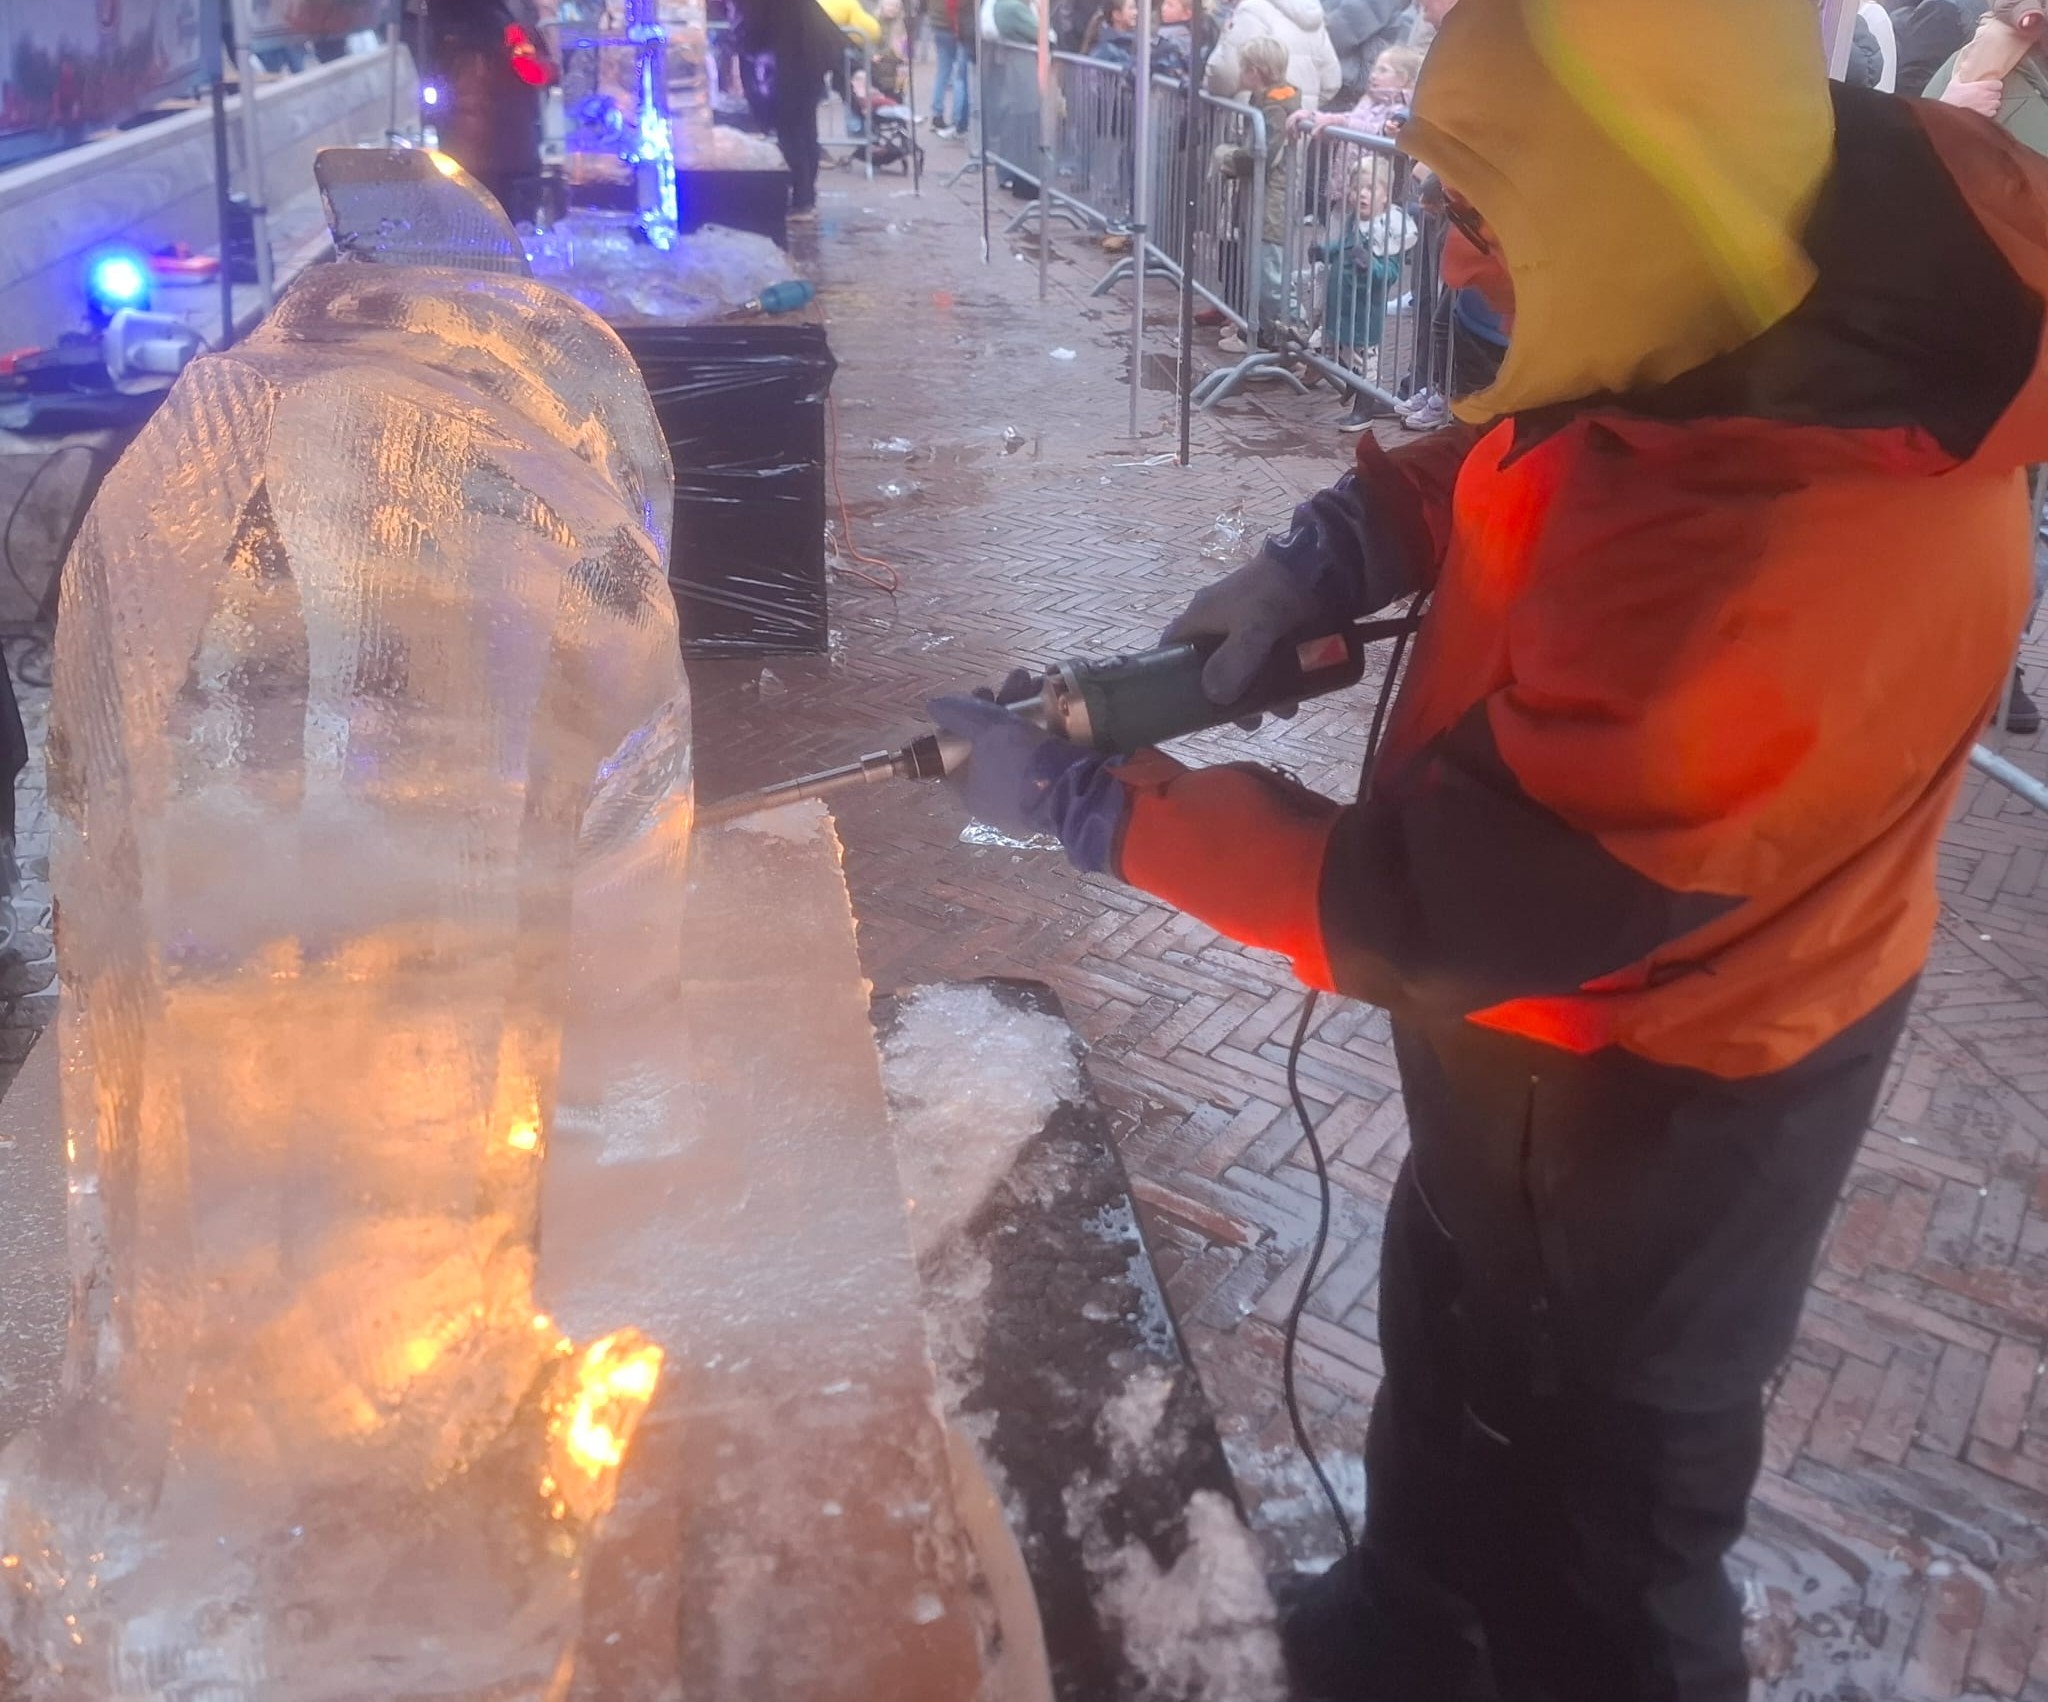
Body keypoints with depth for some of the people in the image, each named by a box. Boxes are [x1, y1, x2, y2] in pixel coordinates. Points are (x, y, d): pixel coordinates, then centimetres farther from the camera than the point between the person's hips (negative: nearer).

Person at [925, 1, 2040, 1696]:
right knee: (1450, 1340, 30)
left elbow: (1424, 911, -29)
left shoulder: (1768, 597, -41)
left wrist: (1077, 798, -20)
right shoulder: (1825, 220, -14)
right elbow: (1512, 450, 5)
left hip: (1649, 1095, -9)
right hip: (1544, 1020, 10)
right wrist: (1316, 562, -11)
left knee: (1593, 1477, 17)